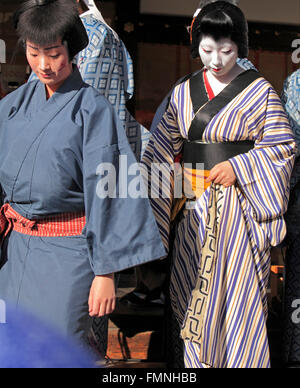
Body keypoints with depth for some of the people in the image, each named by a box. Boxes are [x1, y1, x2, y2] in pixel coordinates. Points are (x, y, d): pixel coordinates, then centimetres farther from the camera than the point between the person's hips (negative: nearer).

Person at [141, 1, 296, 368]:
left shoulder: (259, 90, -2)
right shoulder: (183, 93, 8)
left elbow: (283, 145, -3)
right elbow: (162, 148, 7)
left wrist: (238, 167, -15)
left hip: (239, 205, -3)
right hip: (193, 206, 4)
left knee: (239, 290, -1)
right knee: (195, 286, 9)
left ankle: (244, 360, 14)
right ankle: (198, 359, 23)